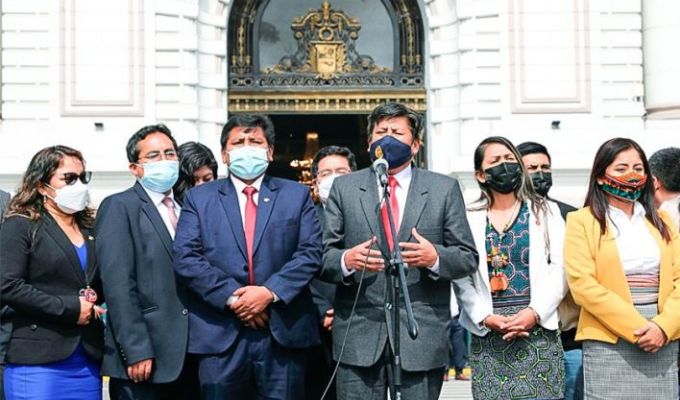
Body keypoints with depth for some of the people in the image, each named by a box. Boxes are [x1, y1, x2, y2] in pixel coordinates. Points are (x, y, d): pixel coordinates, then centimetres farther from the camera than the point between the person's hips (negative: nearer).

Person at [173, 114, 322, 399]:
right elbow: (185, 258, -1)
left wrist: (270, 292, -13)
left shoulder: (297, 196, 11)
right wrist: (231, 297, -12)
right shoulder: (198, 198, 9)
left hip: (283, 333, 1)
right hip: (220, 335, 0)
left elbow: (310, 253, 1)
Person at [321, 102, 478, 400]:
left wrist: (435, 257, -15)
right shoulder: (344, 188, 10)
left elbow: (468, 257, 6)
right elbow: (323, 255, 5)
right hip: (358, 336, 0)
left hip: (422, 337, 0)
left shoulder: (445, 189, 9)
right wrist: (346, 261, -17)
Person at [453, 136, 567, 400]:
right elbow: (462, 279, 3)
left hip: (538, 328, 0)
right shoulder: (470, 219, 9)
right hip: (487, 332, 0)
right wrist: (486, 317, -10)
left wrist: (535, 312, -10)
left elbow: (560, 268, 2)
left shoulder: (545, 211, 10)